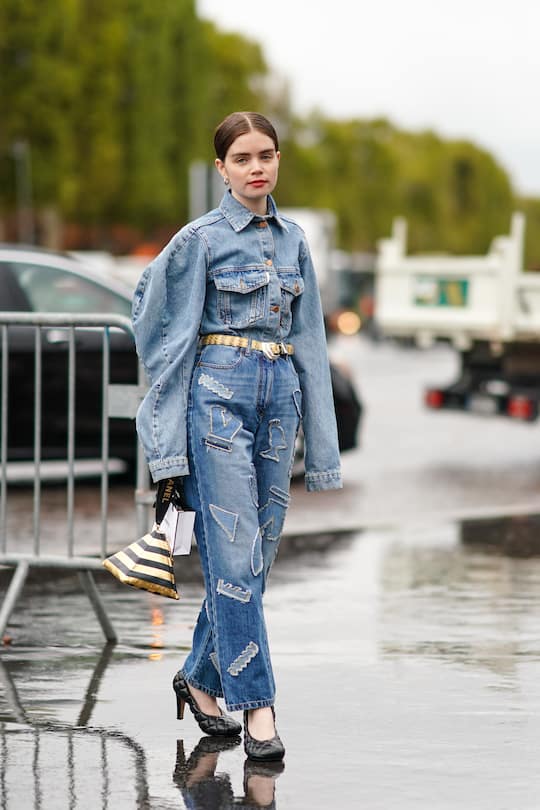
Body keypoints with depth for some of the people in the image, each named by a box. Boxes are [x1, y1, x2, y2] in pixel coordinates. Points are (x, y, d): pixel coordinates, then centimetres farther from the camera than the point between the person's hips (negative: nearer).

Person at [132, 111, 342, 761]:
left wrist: (320, 443, 13)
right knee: (234, 549, -9)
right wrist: (169, 451, -6)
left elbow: (309, 339, 15)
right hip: (219, 392, -6)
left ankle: (200, 678, 22)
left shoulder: (293, 239, 13)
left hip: (280, 394, 6)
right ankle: (256, 705, -7)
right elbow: (172, 339, -2)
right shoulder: (200, 239, -3)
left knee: (257, 551, 7)